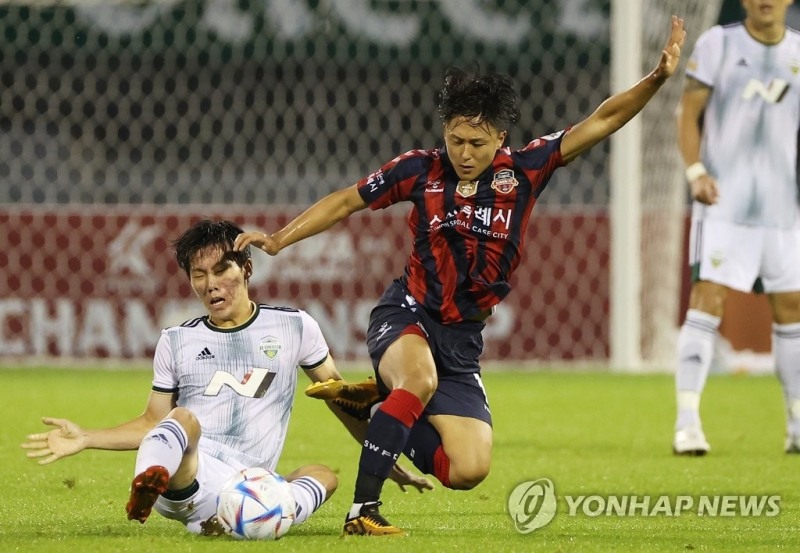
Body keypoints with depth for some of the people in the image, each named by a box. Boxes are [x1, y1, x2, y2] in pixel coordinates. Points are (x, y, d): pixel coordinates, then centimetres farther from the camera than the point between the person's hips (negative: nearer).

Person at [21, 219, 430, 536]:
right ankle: (147, 484, -64)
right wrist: (85, 440, 6)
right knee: (185, 419, -33)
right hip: (184, 473, -3)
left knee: (323, 475, -16)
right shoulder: (177, 342, 16)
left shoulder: (293, 327, 13)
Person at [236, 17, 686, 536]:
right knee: (420, 377, -39)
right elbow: (347, 201, 6)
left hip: (463, 336, 3)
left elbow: (601, 121, -11)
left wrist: (657, 79, -24)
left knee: (468, 471, -6)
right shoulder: (421, 170, -7)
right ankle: (363, 509, -32)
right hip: (407, 316, -3)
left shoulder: (523, 170, -6)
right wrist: (278, 239, 1)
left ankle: (386, 418, 22)